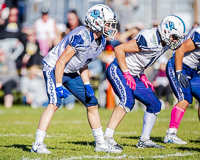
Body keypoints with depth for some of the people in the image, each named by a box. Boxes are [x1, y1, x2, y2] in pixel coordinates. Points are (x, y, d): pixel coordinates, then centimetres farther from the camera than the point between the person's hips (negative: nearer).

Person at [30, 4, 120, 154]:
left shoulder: (101, 41, 0)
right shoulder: (82, 37, -29)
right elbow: (60, 62, -26)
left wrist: (87, 85, 2)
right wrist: (59, 86, -26)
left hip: (71, 73, 9)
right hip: (53, 68, -9)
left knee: (92, 104, 8)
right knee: (55, 103, -26)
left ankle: (101, 143, 18)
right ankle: (38, 144, -24)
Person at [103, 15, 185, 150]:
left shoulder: (165, 43, 3)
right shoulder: (149, 39, -26)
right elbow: (119, 49, -23)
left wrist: (142, 76, 7)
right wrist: (127, 73, -21)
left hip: (133, 76, 9)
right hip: (118, 70, -9)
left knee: (155, 104, 7)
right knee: (127, 101, -30)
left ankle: (144, 140, 17)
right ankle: (107, 138, -31)